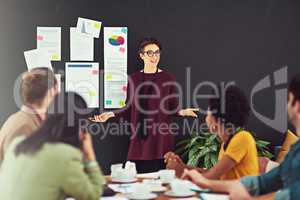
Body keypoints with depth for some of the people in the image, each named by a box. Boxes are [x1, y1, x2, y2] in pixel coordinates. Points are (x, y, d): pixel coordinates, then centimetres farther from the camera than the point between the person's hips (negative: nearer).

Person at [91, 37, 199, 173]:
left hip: (161, 137, -2)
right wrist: (111, 114, -1)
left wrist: (181, 112, -17)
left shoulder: (168, 78, 2)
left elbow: (174, 108, 3)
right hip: (139, 138, 2)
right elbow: (129, 109, 11)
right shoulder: (134, 79, 8)